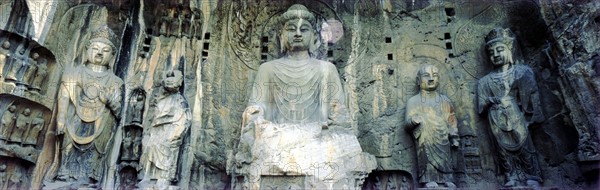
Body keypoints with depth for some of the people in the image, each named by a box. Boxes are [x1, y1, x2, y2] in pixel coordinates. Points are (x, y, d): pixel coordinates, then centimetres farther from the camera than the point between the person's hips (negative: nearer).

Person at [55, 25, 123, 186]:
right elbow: (64, 98, 5)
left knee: (92, 159, -7)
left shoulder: (114, 81, 13)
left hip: (99, 129, 0)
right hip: (75, 125, 0)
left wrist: (110, 101, -14)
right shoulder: (74, 73, 14)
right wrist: (60, 120, -6)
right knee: (71, 155, -6)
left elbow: (118, 110, 6)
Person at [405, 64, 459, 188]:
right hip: (425, 139, -2)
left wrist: (454, 137, 11)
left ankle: (447, 180, 7)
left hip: (442, 139, 3)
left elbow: (451, 121, 16)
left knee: (444, 158, -2)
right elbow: (408, 123, -1)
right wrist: (413, 121, -24)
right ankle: (429, 180, -5)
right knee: (428, 158, -12)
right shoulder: (414, 101, 4)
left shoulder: (444, 100, 14)